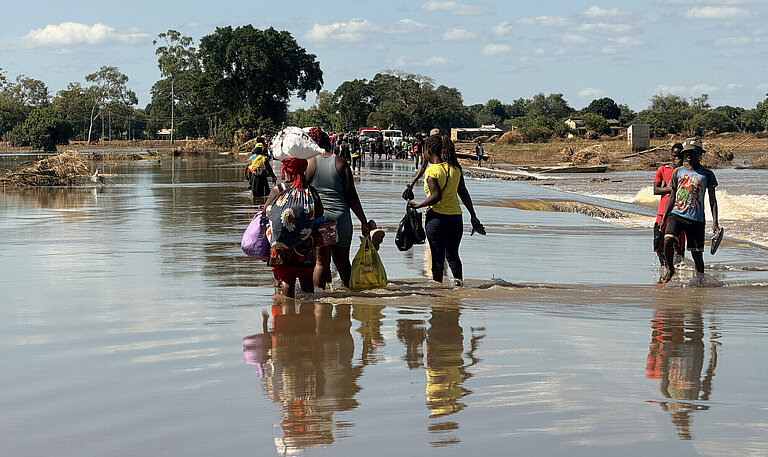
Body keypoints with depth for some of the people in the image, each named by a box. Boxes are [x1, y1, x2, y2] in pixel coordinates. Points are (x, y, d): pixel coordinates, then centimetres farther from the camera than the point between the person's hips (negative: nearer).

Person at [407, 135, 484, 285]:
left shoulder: (431, 171, -13)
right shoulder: (455, 169, 5)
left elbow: (436, 196, -22)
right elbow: (464, 194, 7)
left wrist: (417, 205, -11)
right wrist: (473, 216, 11)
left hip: (436, 216, -5)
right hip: (455, 216, 5)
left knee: (438, 256, 4)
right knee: (453, 255, 17)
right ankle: (459, 282, 11)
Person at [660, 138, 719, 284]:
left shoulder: (707, 174, 4)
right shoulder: (678, 172, 10)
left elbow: (712, 199, 4)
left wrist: (715, 222, -6)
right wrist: (664, 217, 11)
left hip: (696, 218, -1)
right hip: (676, 214, 1)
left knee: (697, 253, -1)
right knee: (668, 240, -23)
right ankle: (670, 269, 1)